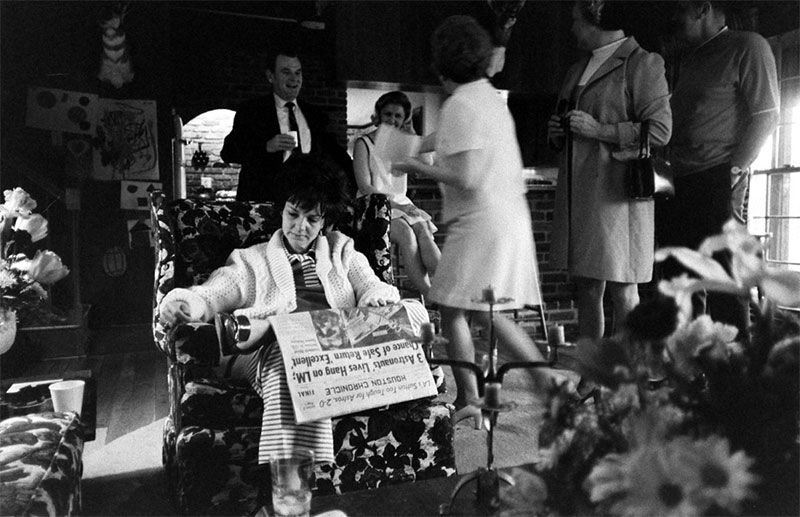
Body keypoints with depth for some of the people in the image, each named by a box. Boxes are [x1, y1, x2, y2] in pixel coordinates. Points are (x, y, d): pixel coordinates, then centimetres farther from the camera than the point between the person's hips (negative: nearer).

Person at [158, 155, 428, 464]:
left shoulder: (343, 253, 31)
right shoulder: (252, 259, 26)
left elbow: (374, 288, 16)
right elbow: (214, 293, 9)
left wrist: (377, 297, -11)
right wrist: (189, 304, -16)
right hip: (276, 345, -2)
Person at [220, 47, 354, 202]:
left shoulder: (313, 115, 17)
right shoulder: (251, 111, 7)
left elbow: (336, 153, 22)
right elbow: (227, 152, -1)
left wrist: (357, 186, 9)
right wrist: (266, 146, -16)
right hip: (261, 199, -3)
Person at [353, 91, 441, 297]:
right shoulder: (364, 144, 1)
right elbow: (364, 187, -9)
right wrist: (396, 204, -18)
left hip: (401, 204, 4)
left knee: (423, 230, -28)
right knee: (407, 233, -32)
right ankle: (428, 295, -36)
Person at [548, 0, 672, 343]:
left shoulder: (643, 63, -2)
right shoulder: (578, 70, 21)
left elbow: (660, 130, -11)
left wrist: (599, 129, -14)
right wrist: (558, 132, 8)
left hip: (617, 192, -7)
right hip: (577, 193, 7)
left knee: (622, 290, -4)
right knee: (586, 287, 10)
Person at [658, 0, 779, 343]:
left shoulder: (747, 47, 2)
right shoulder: (689, 61, 23)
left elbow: (765, 115, -6)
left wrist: (736, 169, -14)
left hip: (717, 182, -7)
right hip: (677, 182, 7)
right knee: (679, 279, 6)